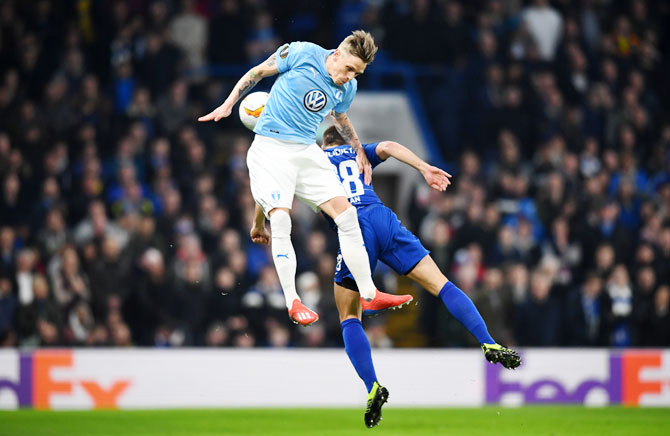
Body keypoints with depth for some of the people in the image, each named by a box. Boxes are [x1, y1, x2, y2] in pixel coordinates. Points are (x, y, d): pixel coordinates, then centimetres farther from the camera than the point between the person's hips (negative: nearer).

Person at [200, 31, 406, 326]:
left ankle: (369, 295, 2)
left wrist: (359, 152, 26)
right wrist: (228, 105, -1)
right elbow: (258, 72, 2)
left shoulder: (348, 88, 5)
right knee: (280, 219, -21)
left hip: (307, 152, 5)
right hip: (270, 147, -5)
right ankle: (292, 301, -13)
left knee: (347, 215, -5)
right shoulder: (302, 54, -10)